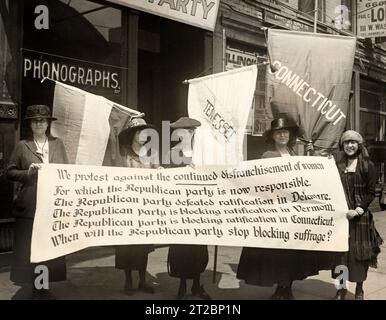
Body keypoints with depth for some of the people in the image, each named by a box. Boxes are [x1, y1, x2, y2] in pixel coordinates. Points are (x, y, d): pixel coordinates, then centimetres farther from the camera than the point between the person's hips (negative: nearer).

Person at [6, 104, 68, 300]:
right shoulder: (22, 146, 4)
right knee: (28, 246, 0)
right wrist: (27, 173, -12)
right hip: (29, 205, -2)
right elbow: (10, 172, 5)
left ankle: (44, 286, 16)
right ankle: (33, 287, 12)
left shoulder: (58, 144, 10)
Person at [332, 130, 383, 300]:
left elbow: (371, 192, -3)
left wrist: (358, 210, -13)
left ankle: (359, 289, 21)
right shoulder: (336, 163, 6)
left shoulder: (367, 166, 0)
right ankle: (341, 288, 19)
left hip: (360, 216, -2)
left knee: (360, 252, 5)